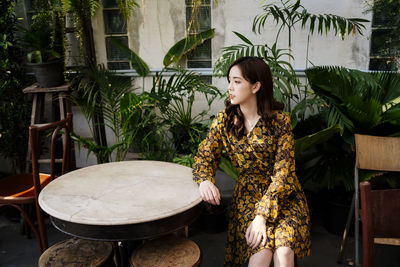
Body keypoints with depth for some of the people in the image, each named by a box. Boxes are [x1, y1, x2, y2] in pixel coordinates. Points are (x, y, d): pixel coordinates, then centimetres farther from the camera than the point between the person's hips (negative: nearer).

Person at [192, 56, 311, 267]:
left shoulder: (280, 120, -11)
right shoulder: (225, 119, -2)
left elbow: (283, 173, -14)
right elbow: (204, 156, 3)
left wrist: (262, 215, -24)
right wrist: (205, 180, -21)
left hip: (283, 194, -1)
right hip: (248, 193, 1)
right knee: (262, 250, -26)